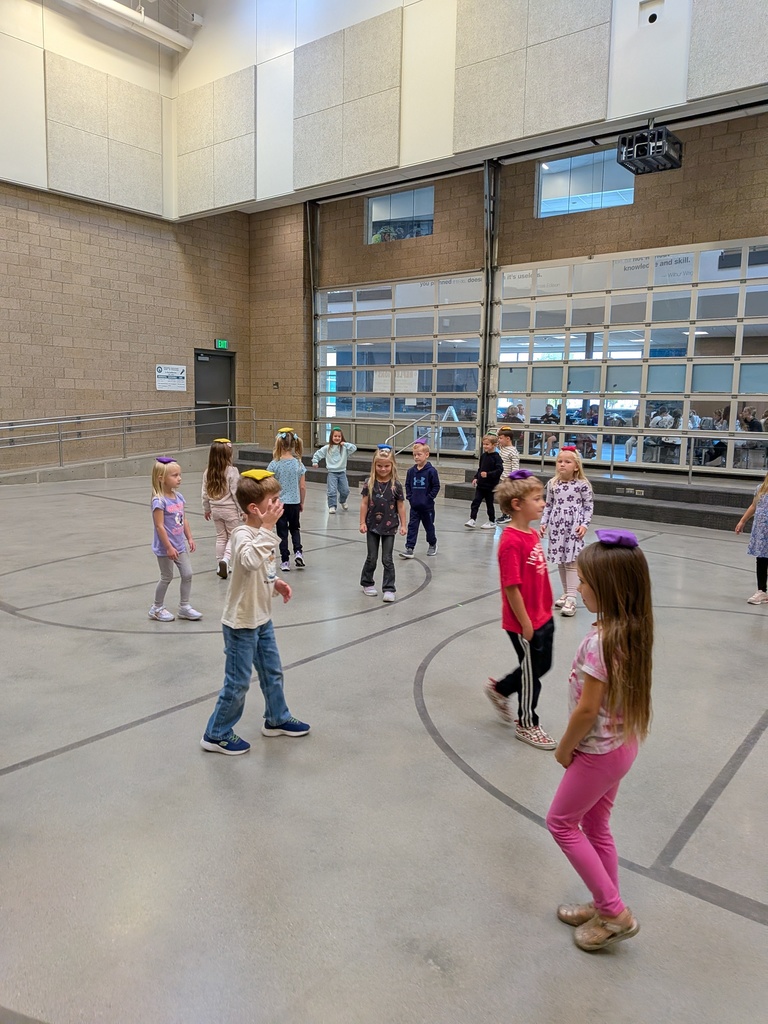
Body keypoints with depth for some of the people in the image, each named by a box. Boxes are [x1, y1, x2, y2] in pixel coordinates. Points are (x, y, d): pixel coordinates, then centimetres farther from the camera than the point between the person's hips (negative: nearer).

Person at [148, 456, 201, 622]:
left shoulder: (179, 496, 4)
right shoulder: (159, 501, -19)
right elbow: (159, 526, -21)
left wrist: (189, 538, 9)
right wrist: (169, 547, -21)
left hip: (180, 545, 7)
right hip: (165, 548, -7)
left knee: (187, 574, 8)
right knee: (167, 577, 6)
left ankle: (184, 606, 22)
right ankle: (157, 608, 25)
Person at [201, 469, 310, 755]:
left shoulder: (261, 532, 2)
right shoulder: (243, 533, -26)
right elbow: (250, 561, -48)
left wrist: (276, 582, 3)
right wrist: (268, 527, -44)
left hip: (262, 618, 9)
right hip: (241, 623, -9)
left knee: (272, 672, 23)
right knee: (238, 683, 4)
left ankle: (277, 719, 43)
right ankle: (217, 735, 23)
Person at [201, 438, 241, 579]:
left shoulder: (208, 472, 0)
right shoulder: (231, 471, -16)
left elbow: (205, 493, 5)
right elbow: (235, 493, -15)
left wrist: (206, 509, 18)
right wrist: (242, 509, -6)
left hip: (215, 509, 5)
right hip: (230, 509, -5)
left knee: (220, 537, 16)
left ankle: (220, 566, 18)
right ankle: (225, 559, -16)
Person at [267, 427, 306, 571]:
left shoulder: (274, 464, -12)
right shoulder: (298, 463, -5)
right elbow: (302, 486, -1)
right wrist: (302, 503, 13)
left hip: (279, 503, -2)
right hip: (294, 502, 2)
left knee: (282, 532, 9)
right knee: (295, 528, 23)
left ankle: (285, 561, 12)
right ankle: (298, 552, 3)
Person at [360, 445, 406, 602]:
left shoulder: (396, 485, -7)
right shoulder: (370, 483, -6)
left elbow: (401, 506, -2)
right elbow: (364, 503, -1)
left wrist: (403, 525, -2)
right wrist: (362, 522, -4)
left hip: (389, 527, -1)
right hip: (372, 526, 1)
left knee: (387, 559, 2)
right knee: (372, 558, 12)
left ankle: (389, 589, 9)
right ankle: (367, 583, 31)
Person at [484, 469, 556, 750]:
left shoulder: (533, 534, 4)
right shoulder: (511, 541, -25)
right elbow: (512, 588, -24)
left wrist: (546, 611, 16)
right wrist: (525, 625, -18)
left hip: (543, 618, 9)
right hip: (524, 623, -9)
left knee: (542, 665, 22)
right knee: (531, 673, 9)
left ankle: (499, 689, 43)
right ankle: (526, 725, 32)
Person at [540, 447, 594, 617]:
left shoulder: (582, 484, -7)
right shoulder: (552, 484, 4)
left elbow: (589, 505, -2)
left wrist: (584, 524, -10)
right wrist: (544, 523, 6)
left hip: (573, 527, -5)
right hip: (557, 526, 5)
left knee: (571, 562, -7)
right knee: (560, 561, 12)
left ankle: (571, 598, -6)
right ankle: (566, 593, 25)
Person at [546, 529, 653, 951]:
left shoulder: (600, 641, -31)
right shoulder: (633, 631, -4)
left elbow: (587, 709, -26)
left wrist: (564, 749, -9)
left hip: (599, 751, -8)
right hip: (622, 743, 8)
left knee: (562, 822, 12)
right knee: (595, 825, 22)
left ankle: (614, 911, 18)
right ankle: (605, 905, 37)